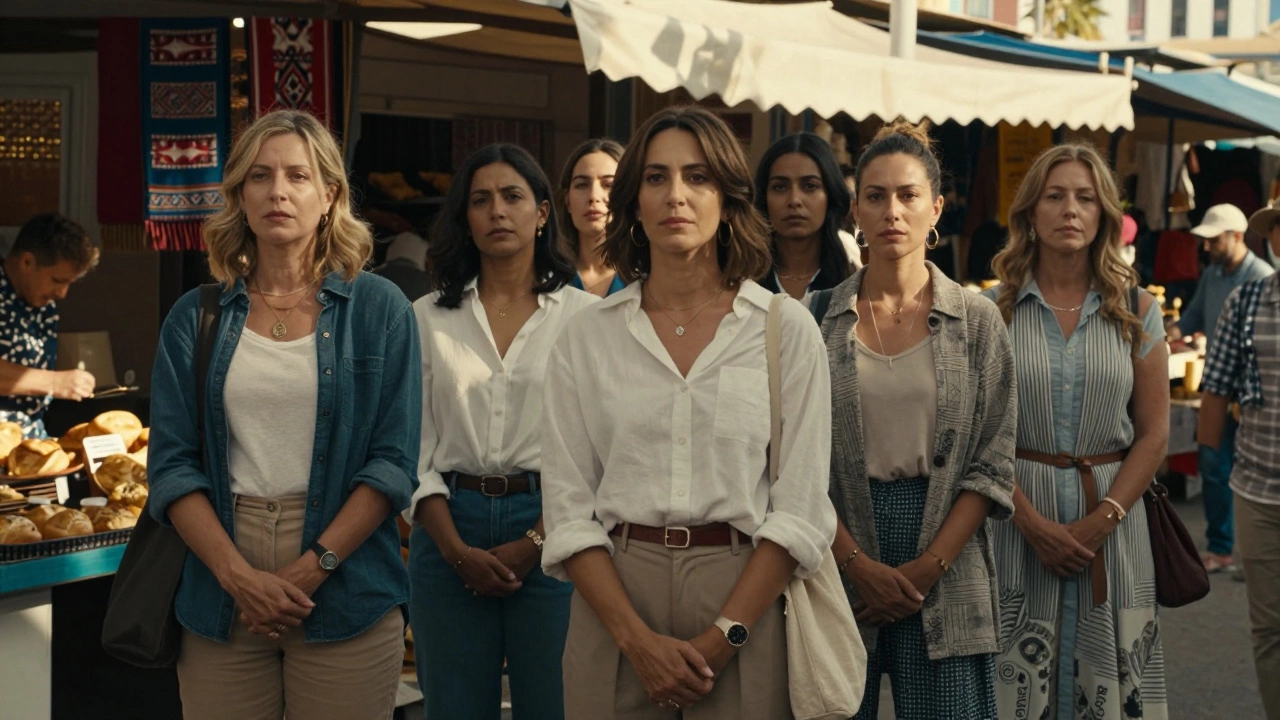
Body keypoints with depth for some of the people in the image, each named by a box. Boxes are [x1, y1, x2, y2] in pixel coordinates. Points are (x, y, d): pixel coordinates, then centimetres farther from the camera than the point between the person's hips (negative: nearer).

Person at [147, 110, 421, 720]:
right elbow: (172, 465, 2)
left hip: (346, 598, -1)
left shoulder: (379, 309, 2)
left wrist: (313, 567, -13)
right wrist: (239, 574, -11)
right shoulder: (195, 318, 7)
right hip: (220, 603, 2)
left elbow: (393, 462, -3)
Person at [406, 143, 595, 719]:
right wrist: (456, 549, -8)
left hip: (551, 530, -2)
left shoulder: (584, 315, 2)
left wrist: (535, 543, -11)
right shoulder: (429, 317, 8)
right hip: (449, 530, 2)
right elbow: (413, 447, 4)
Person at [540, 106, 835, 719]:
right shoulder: (586, 336, 4)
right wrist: (639, 639, -10)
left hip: (745, 597, -1)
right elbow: (567, 507, 0)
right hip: (612, 594, 1)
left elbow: (800, 508, -4)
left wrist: (722, 638, -12)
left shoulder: (787, 329, 0)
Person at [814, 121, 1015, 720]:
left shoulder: (977, 320, 3)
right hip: (837, 558, 0)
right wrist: (856, 562, -10)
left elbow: (993, 464, 0)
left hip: (946, 578, 0)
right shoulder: (821, 318, 2)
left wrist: (929, 567, -9)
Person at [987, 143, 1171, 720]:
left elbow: (1153, 433, 3)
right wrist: (1033, 521, -12)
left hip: (1113, 521, 1)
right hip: (1020, 516, -1)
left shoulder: (1136, 312, 6)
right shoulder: (995, 310, 1)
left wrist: (1104, 517, -9)